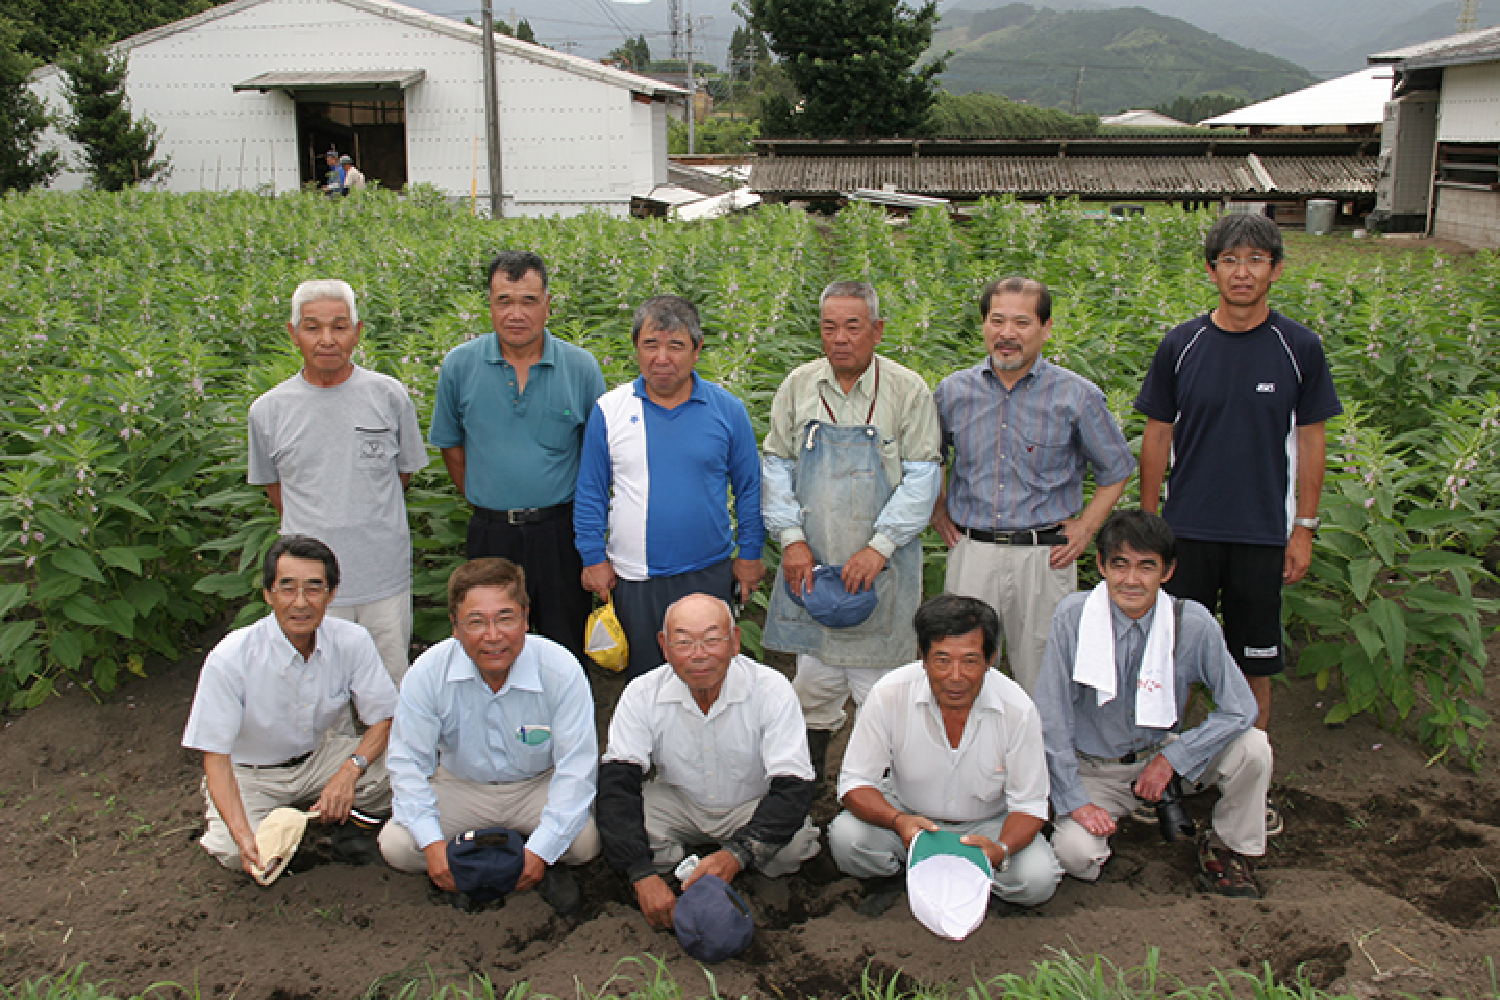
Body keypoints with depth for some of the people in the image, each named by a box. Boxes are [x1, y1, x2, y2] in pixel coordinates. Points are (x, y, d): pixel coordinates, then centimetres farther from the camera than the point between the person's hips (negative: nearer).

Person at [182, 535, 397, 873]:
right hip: (249, 772, -2)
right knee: (234, 854, -29)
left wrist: (350, 770, -31)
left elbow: (385, 719, -11)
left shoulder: (353, 642, -17)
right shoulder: (230, 659, -26)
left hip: (319, 756, 2)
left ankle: (345, 814, 7)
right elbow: (215, 756, -22)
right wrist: (243, 835, -35)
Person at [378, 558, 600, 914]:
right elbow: (408, 762, -11)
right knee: (396, 845, -22)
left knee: (586, 839, -29)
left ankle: (548, 864, 7)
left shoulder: (561, 669, -23)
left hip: (539, 786, -1)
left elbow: (576, 768, -20)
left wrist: (541, 850, -28)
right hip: (461, 788, 2)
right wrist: (432, 842, -24)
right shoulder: (428, 672, -19)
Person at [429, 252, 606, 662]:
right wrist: (484, 499, 9)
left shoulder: (581, 367, -4)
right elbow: (450, 444, 11)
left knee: (568, 650, 10)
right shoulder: (460, 365, -2)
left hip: (559, 532, -1)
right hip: (490, 533, 1)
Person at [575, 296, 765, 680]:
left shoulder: (727, 409, -2)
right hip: (632, 577, 0)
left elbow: (749, 488, 5)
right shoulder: (609, 409, -2)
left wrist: (749, 555, 5)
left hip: (709, 576, 0)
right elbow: (590, 493, 4)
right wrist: (593, 558, 1)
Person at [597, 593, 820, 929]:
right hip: (678, 803, 1)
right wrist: (642, 875, -36)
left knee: (795, 843, -31)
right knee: (613, 824, -27)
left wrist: (737, 855, -42)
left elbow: (792, 786, -26)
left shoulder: (771, 689, -22)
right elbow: (616, 782, -21)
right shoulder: (642, 695, -17)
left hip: (753, 805, -1)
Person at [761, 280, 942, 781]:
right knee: (813, 682, 11)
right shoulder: (799, 386, 5)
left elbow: (921, 478, -6)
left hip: (881, 565, -3)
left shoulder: (908, 391, -5)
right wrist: (791, 537, -3)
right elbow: (776, 466, 8)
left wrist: (879, 547, -14)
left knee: (880, 683, 0)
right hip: (811, 560, 3)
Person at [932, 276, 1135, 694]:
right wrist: (937, 510, 12)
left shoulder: (1076, 396, -3)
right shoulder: (953, 391, 4)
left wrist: (1085, 528, 1)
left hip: (1044, 556, -2)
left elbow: (1116, 469, 8)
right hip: (971, 552, 2)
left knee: (1041, 681, 7)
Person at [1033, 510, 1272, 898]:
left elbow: (1239, 709, -12)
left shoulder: (1193, 623, -16)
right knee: (1076, 855, -27)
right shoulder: (1073, 616, -19)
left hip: (1163, 754, 2)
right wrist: (1074, 800, -16)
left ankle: (1225, 849, 5)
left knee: (1252, 747, -22)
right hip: (1094, 768, -2)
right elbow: (1051, 714, -15)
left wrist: (1171, 758, -18)